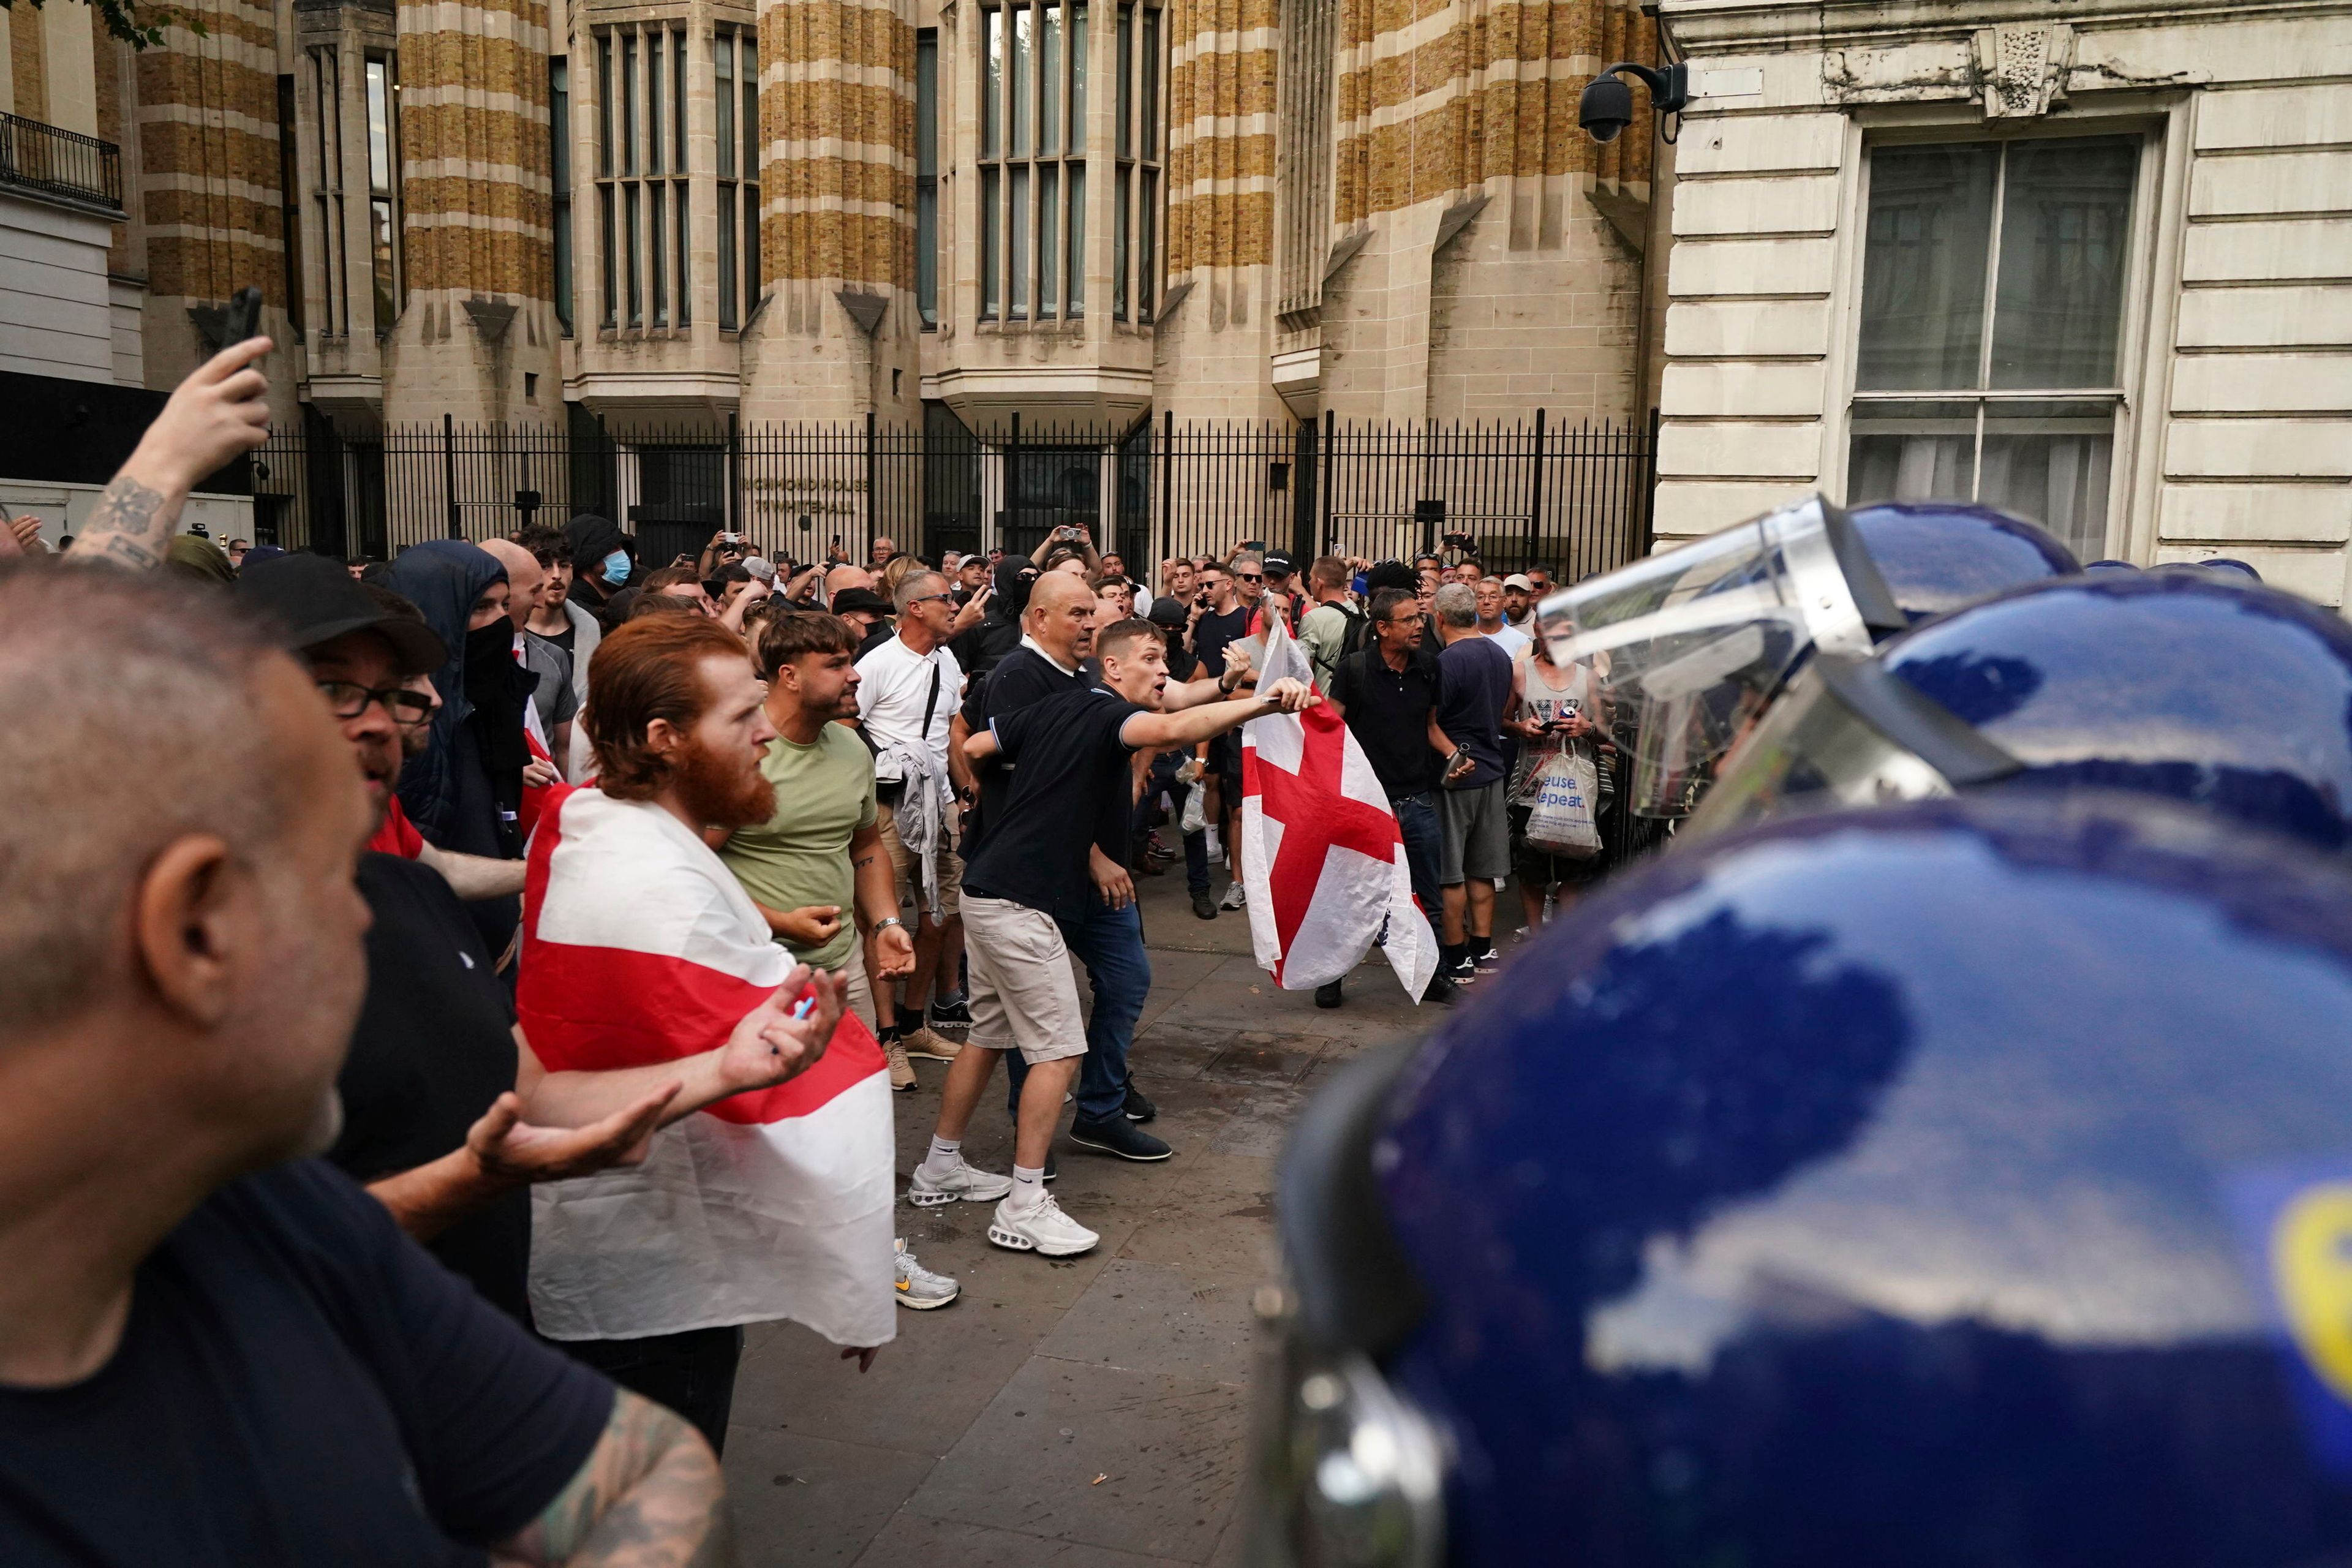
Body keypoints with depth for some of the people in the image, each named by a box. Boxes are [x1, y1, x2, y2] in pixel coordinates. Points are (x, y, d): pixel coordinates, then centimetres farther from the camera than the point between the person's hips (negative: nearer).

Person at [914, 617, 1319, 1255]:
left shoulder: (1052, 707, 13)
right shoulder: (1110, 715, -12)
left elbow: (973, 748, 20)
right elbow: (1172, 729, -35)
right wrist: (1263, 701, -45)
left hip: (985, 890, 10)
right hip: (1022, 902, -10)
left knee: (988, 1036, 20)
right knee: (1059, 1051, -4)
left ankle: (940, 1168, 32)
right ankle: (1024, 1206, 2)